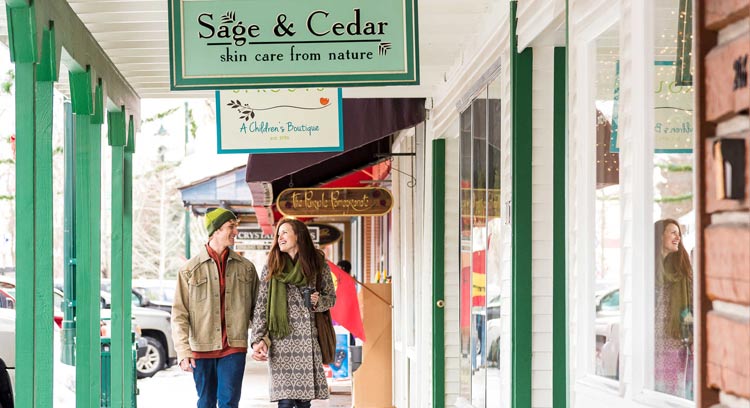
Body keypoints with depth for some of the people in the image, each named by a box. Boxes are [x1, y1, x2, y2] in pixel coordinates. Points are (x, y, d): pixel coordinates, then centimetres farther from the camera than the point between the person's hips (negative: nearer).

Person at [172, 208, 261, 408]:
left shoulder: (246, 268, 7)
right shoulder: (190, 269, 0)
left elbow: (257, 308, 11)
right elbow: (179, 314, -2)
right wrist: (183, 351, -10)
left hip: (234, 347, 1)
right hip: (202, 348, -1)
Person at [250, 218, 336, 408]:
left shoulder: (318, 264, 8)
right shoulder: (271, 267, 7)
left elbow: (331, 297, 16)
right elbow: (261, 307, 6)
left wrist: (318, 302, -7)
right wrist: (258, 339, -4)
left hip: (308, 337, 1)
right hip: (280, 338, -1)